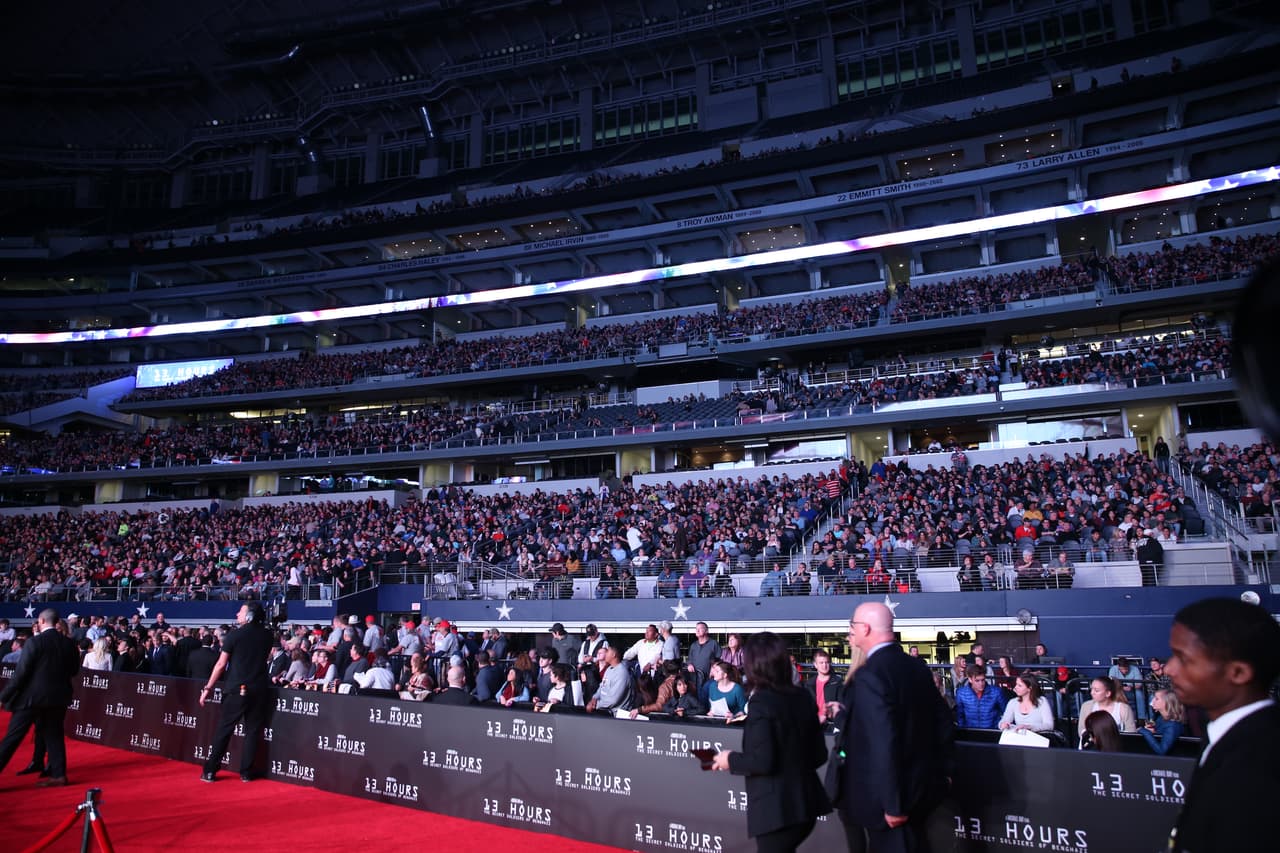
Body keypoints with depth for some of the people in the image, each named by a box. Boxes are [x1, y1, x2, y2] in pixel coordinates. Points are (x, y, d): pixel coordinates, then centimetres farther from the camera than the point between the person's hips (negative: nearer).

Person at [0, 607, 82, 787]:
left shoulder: (34, 642, -13)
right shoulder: (69, 644, 1)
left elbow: (21, 673, -13)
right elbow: (74, 670, 9)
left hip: (32, 697, -4)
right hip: (58, 698, 4)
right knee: (54, 735, 13)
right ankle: (58, 774, 14)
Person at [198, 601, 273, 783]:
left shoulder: (235, 635, -5)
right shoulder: (266, 636, 5)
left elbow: (221, 664, -6)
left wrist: (208, 688, 0)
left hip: (237, 689, -2)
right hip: (259, 689, 3)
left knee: (224, 730, 7)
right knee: (253, 731, 8)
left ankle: (210, 771, 10)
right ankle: (246, 772, 10)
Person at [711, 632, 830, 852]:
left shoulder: (762, 702, -16)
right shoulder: (803, 697, 5)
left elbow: (763, 762, -21)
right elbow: (819, 755, 10)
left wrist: (731, 760, -5)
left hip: (776, 809, -7)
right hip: (805, 803, 7)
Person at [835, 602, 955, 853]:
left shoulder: (870, 676, -24)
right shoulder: (917, 666, 2)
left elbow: (883, 744, -29)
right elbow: (943, 721, 9)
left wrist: (892, 804, -22)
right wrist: (943, 770, 19)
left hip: (891, 794, -8)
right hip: (921, 785, 8)